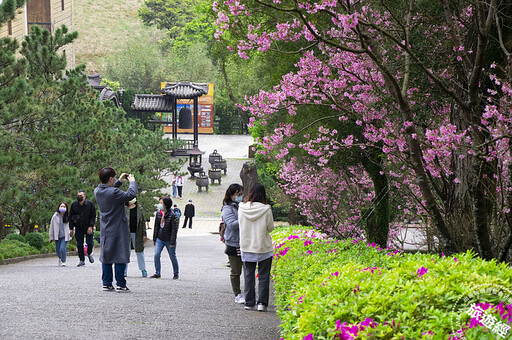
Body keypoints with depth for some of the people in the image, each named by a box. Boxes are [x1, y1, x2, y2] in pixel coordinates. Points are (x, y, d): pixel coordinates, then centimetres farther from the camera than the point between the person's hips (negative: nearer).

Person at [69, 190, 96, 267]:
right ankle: (81, 260, 10)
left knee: (90, 243, -7)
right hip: (78, 228, 2)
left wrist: (90, 226, -13)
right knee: (79, 244, 1)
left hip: (88, 227, -2)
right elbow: (71, 217, 5)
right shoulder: (74, 205, -1)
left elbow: (93, 216, -4)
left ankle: (89, 254, 25)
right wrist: (71, 228, 1)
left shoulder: (90, 204, -7)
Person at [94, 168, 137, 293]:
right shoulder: (114, 193, -22)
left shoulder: (97, 191, 2)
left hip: (105, 231, 7)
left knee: (106, 257, 13)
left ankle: (107, 284, 15)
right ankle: (121, 285, -1)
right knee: (120, 257, -1)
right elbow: (131, 194, -19)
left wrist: (119, 182, 20)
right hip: (118, 230, -7)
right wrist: (132, 181, -3)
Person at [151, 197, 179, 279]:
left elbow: (174, 229, -14)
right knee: (156, 255, -7)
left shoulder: (172, 215, -15)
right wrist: (154, 239, 10)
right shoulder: (158, 214, 2)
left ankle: (176, 273, 24)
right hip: (159, 239, 4)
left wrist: (172, 242, -16)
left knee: (173, 257, 8)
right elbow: (156, 226, 10)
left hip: (169, 240, -4)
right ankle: (157, 273, 3)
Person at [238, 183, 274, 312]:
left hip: (246, 247, 2)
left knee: (249, 275, 11)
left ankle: (249, 303, 12)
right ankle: (262, 303, 0)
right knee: (263, 276, 6)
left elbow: (241, 225, 5)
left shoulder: (242, 208, -7)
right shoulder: (266, 210, -14)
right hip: (263, 247, -2)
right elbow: (270, 228, -5)